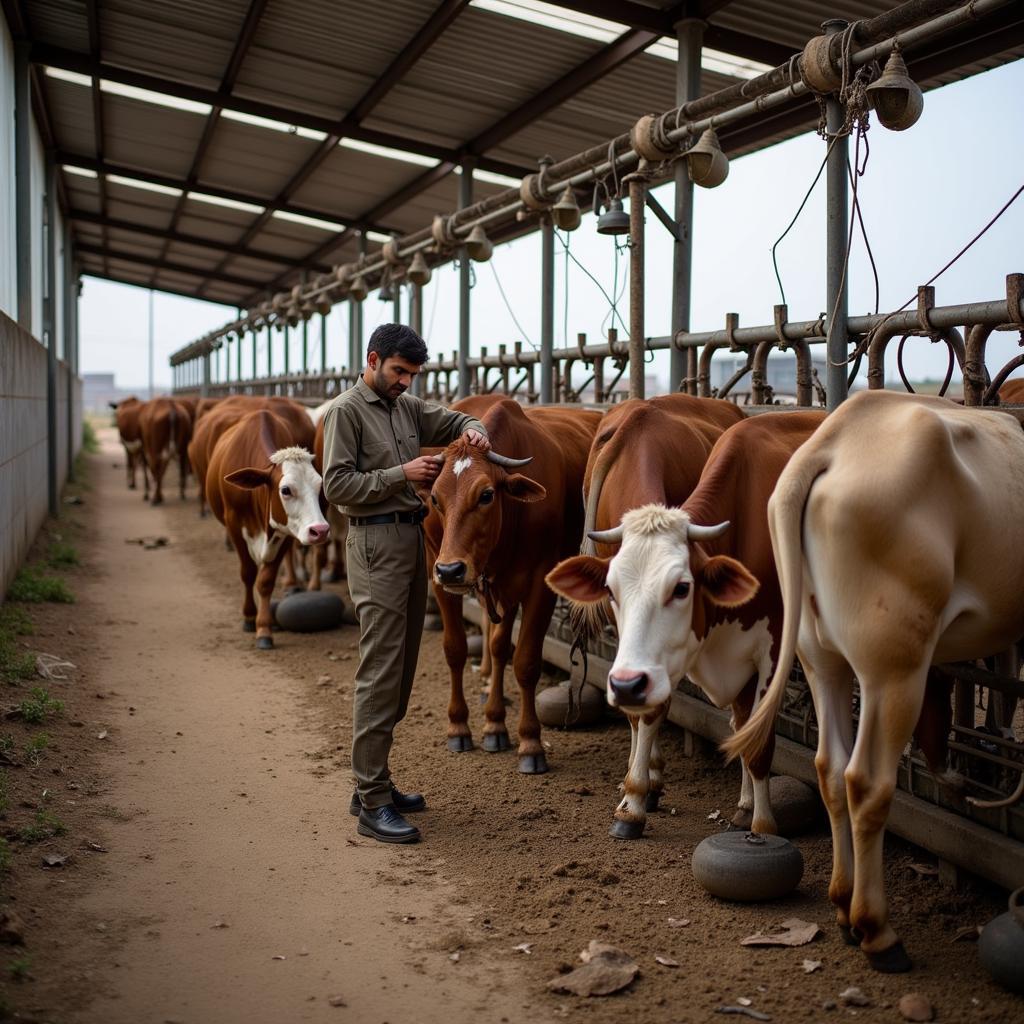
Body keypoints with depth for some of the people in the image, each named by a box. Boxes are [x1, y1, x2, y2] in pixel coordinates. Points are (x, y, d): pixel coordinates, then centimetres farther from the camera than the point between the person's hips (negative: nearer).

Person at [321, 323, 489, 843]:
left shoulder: (407, 407, 14)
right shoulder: (347, 410, -7)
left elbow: (453, 418, 23)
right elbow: (336, 484, -13)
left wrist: (473, 430, 0)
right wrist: (400, 475, -16)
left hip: (412, 538, 8)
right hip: (376, 543, -8)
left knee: (400, 670, 12)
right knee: (380, 674, -9)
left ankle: (373, 782, 22)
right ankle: (372, 803, -5)